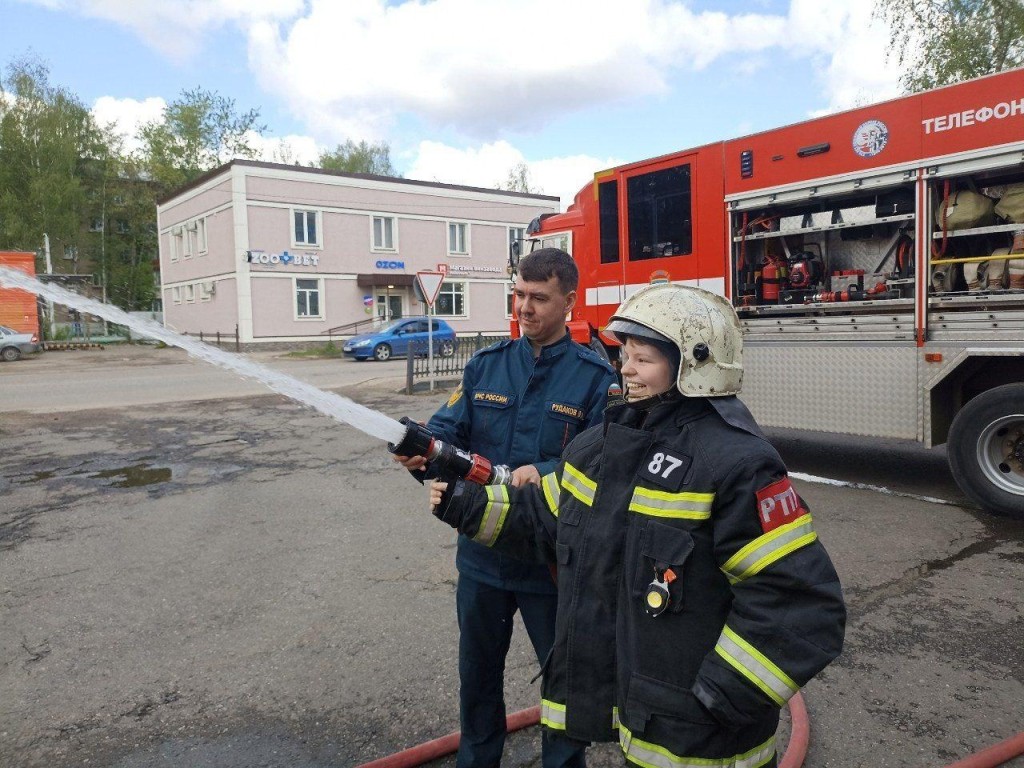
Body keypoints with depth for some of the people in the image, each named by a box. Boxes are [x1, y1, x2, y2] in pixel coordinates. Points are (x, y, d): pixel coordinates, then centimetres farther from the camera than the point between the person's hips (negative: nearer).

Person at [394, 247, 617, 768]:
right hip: (482, 554, 4)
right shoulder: (485, 366, 3)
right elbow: (448, 431, -4)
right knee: (478, 675, 22)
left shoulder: (596, 378, -8)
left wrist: (546, 472, -32)